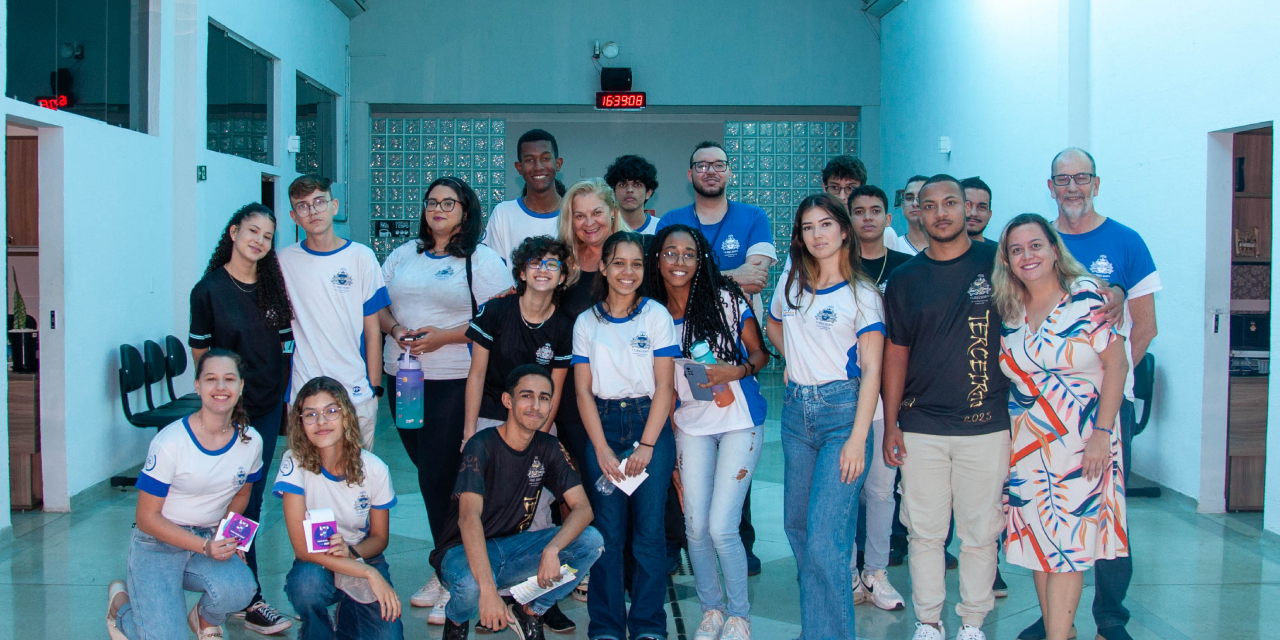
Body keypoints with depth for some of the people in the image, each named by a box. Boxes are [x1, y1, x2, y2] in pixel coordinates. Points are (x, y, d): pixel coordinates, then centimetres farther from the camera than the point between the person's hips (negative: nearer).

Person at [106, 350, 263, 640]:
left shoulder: (251, 441, -4)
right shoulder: (170, 443, -18)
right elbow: (147, 517, -13)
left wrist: (226, 536, -4)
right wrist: (204, 546, -22)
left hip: (210, 540, 4)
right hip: (158, 544, -4)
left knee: (239, 591, -30)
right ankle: (121, 604, 16)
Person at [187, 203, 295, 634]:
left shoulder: (273, 286, 5)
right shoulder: (209, 290, -8)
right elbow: (200, 353, -3)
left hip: (267, 405, 5)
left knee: (253, 495, 11)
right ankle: (250, 599, 3)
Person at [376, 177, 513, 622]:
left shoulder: (482, 259, -1)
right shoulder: (403, 255, 16)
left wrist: (444, 336, -16)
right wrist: (394, 329, -4)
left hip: (455, 380, -5)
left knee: (440, 476, -8)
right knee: (428, 473, 9)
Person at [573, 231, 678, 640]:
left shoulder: (656, 315, 3)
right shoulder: (587, 322, 7)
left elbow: (664, 386, -2)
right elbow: (583, 391, 4)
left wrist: (646, 445, -10)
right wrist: (603, 450, -6)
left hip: (650, 424, -1)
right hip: (602, 426, 1)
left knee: (649, 531, -2)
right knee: (607, 533, 0)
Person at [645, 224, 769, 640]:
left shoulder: (725, 299, -5)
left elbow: (760, 353, 2)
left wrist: (736, 371, -19)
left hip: (740, 422, -3)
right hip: (690, 426, 3)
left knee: (721, 527, -9)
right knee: (695, 527, 2)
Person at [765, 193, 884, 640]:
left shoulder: (862, 294, -4)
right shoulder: (790, 284, 10)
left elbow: (871, 369, -9)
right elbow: (774, 326, 32)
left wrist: (858, 438, -17)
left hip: (842, 411, -6)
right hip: (796, 411, 6)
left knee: (825, 538, -11)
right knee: (796, 525, 12)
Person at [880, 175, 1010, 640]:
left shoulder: (996, 261, 0)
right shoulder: (905, 278, 5)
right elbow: (896, 353, 8)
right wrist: (891, 423, 4)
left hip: (986, 425, -1)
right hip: (921, 427, 1)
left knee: (980, 532, 6)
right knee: (924, 531, 7)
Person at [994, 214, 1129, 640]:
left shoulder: (1086, 296, -7)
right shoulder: (1007, 310, 5)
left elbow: (1116, 365, -8)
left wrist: (1101, 433, -13)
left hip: (1081, 442, -4)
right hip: (1025, 441, 4)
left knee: (1066, 542, -4)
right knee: (1036, 542, 7)